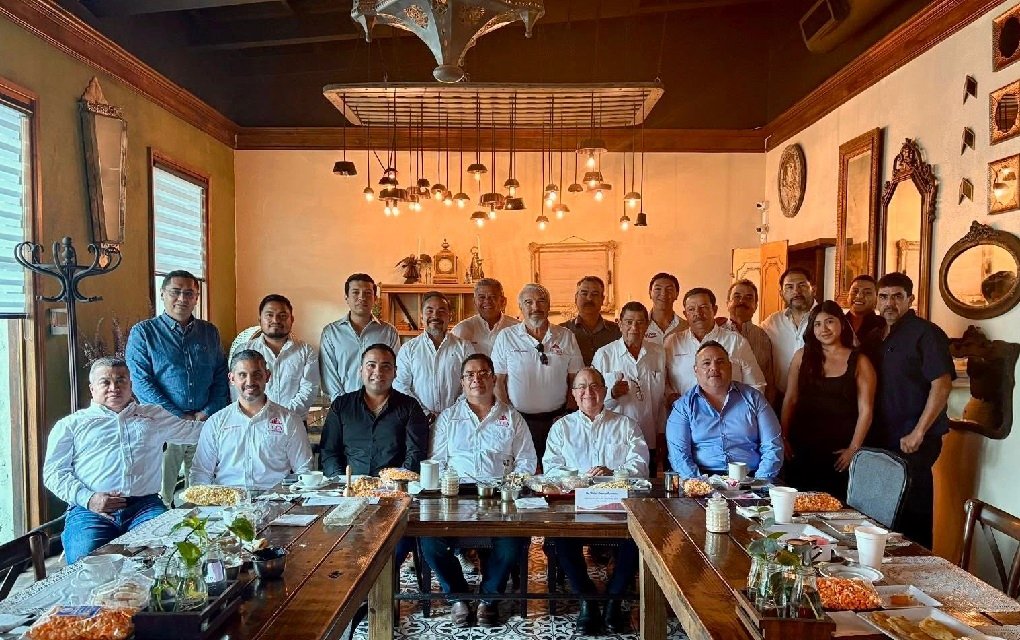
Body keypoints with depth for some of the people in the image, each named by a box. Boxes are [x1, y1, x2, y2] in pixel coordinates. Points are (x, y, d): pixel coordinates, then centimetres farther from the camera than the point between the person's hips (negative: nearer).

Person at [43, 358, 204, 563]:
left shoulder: (153, 416, 25)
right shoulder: (71, 424, 19)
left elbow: (194, 430, 30)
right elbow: (53, 472, 10)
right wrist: (88, 498, -6)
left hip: (145, 505, 1)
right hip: (90, 510, -1)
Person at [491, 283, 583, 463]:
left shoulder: (566, 337, 6)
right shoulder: (506, 337, 2)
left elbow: (575, 380, 9)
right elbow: (498, 381, 1)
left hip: (557, 420, 1)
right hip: (518, 420, -1)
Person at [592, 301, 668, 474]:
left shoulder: (659, 354, 8)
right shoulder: (604, 354, -1)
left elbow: (662, 398, 13)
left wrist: (662, 435, 10)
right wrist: (613, 394, -20)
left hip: (649, 441, 3)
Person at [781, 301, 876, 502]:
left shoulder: (859, 362, 1)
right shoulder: (802, 357, 6)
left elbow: (866, 411, -2)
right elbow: (790, 400, 6)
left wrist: (853, 449, -6)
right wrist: (784, 439, 2)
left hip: (839, 451, -2)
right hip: (802, 448, 2)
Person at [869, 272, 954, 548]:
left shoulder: (926, 333, -9)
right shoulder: (878, 336, 13)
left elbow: (942, 384, -17)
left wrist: (918, 434, -20)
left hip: (915, 441, -7)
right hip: (884, 438, 7)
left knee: (912, 512, -2)